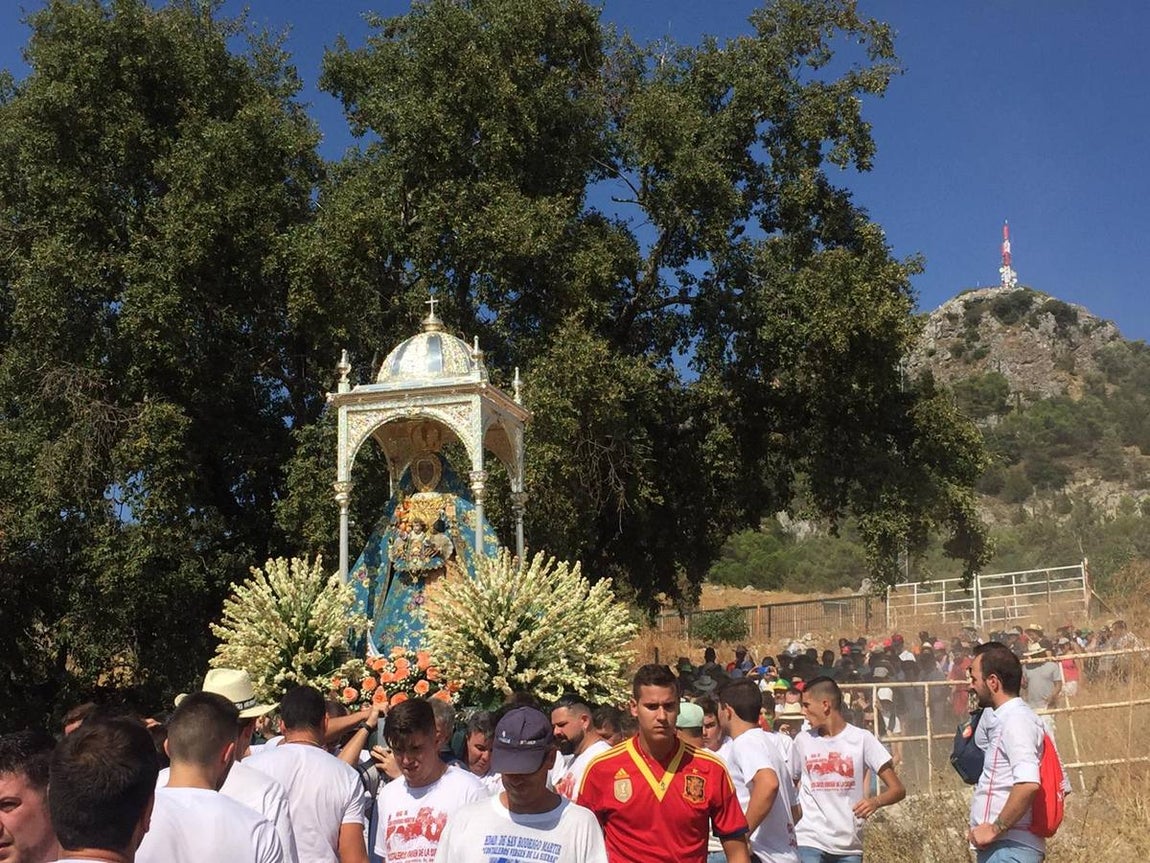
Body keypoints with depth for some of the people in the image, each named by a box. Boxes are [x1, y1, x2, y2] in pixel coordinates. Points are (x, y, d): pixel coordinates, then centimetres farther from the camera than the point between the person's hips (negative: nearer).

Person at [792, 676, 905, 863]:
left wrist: (876, 801, -27)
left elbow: (898, 789, -5)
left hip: (849, 847, 0)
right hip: (810, 842, 0)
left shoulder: (861, 739, -4)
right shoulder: (803, 741, 5)